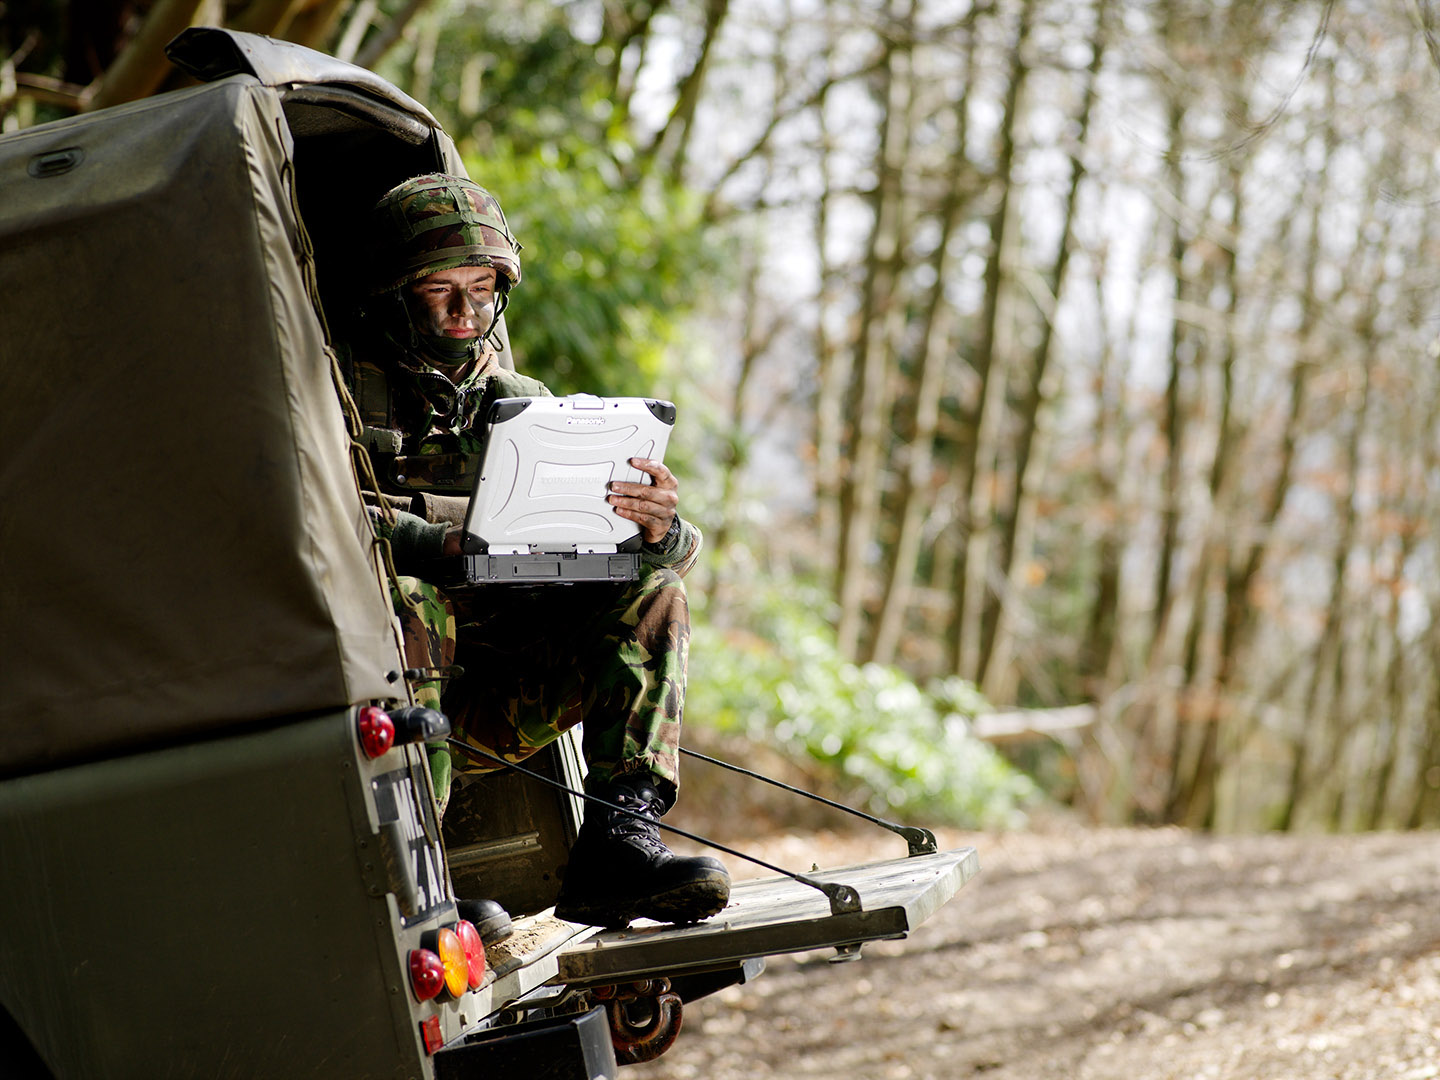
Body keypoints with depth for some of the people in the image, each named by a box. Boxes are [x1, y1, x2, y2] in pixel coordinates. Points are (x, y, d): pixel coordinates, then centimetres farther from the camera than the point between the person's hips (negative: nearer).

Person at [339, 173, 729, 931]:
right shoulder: (341, 390, 5)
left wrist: (659, 530, -17)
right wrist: (445, 540, -30)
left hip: (493, 709, 4)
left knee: (652, 596, -14)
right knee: (407, 604, -35)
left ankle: (617, 841, -27)